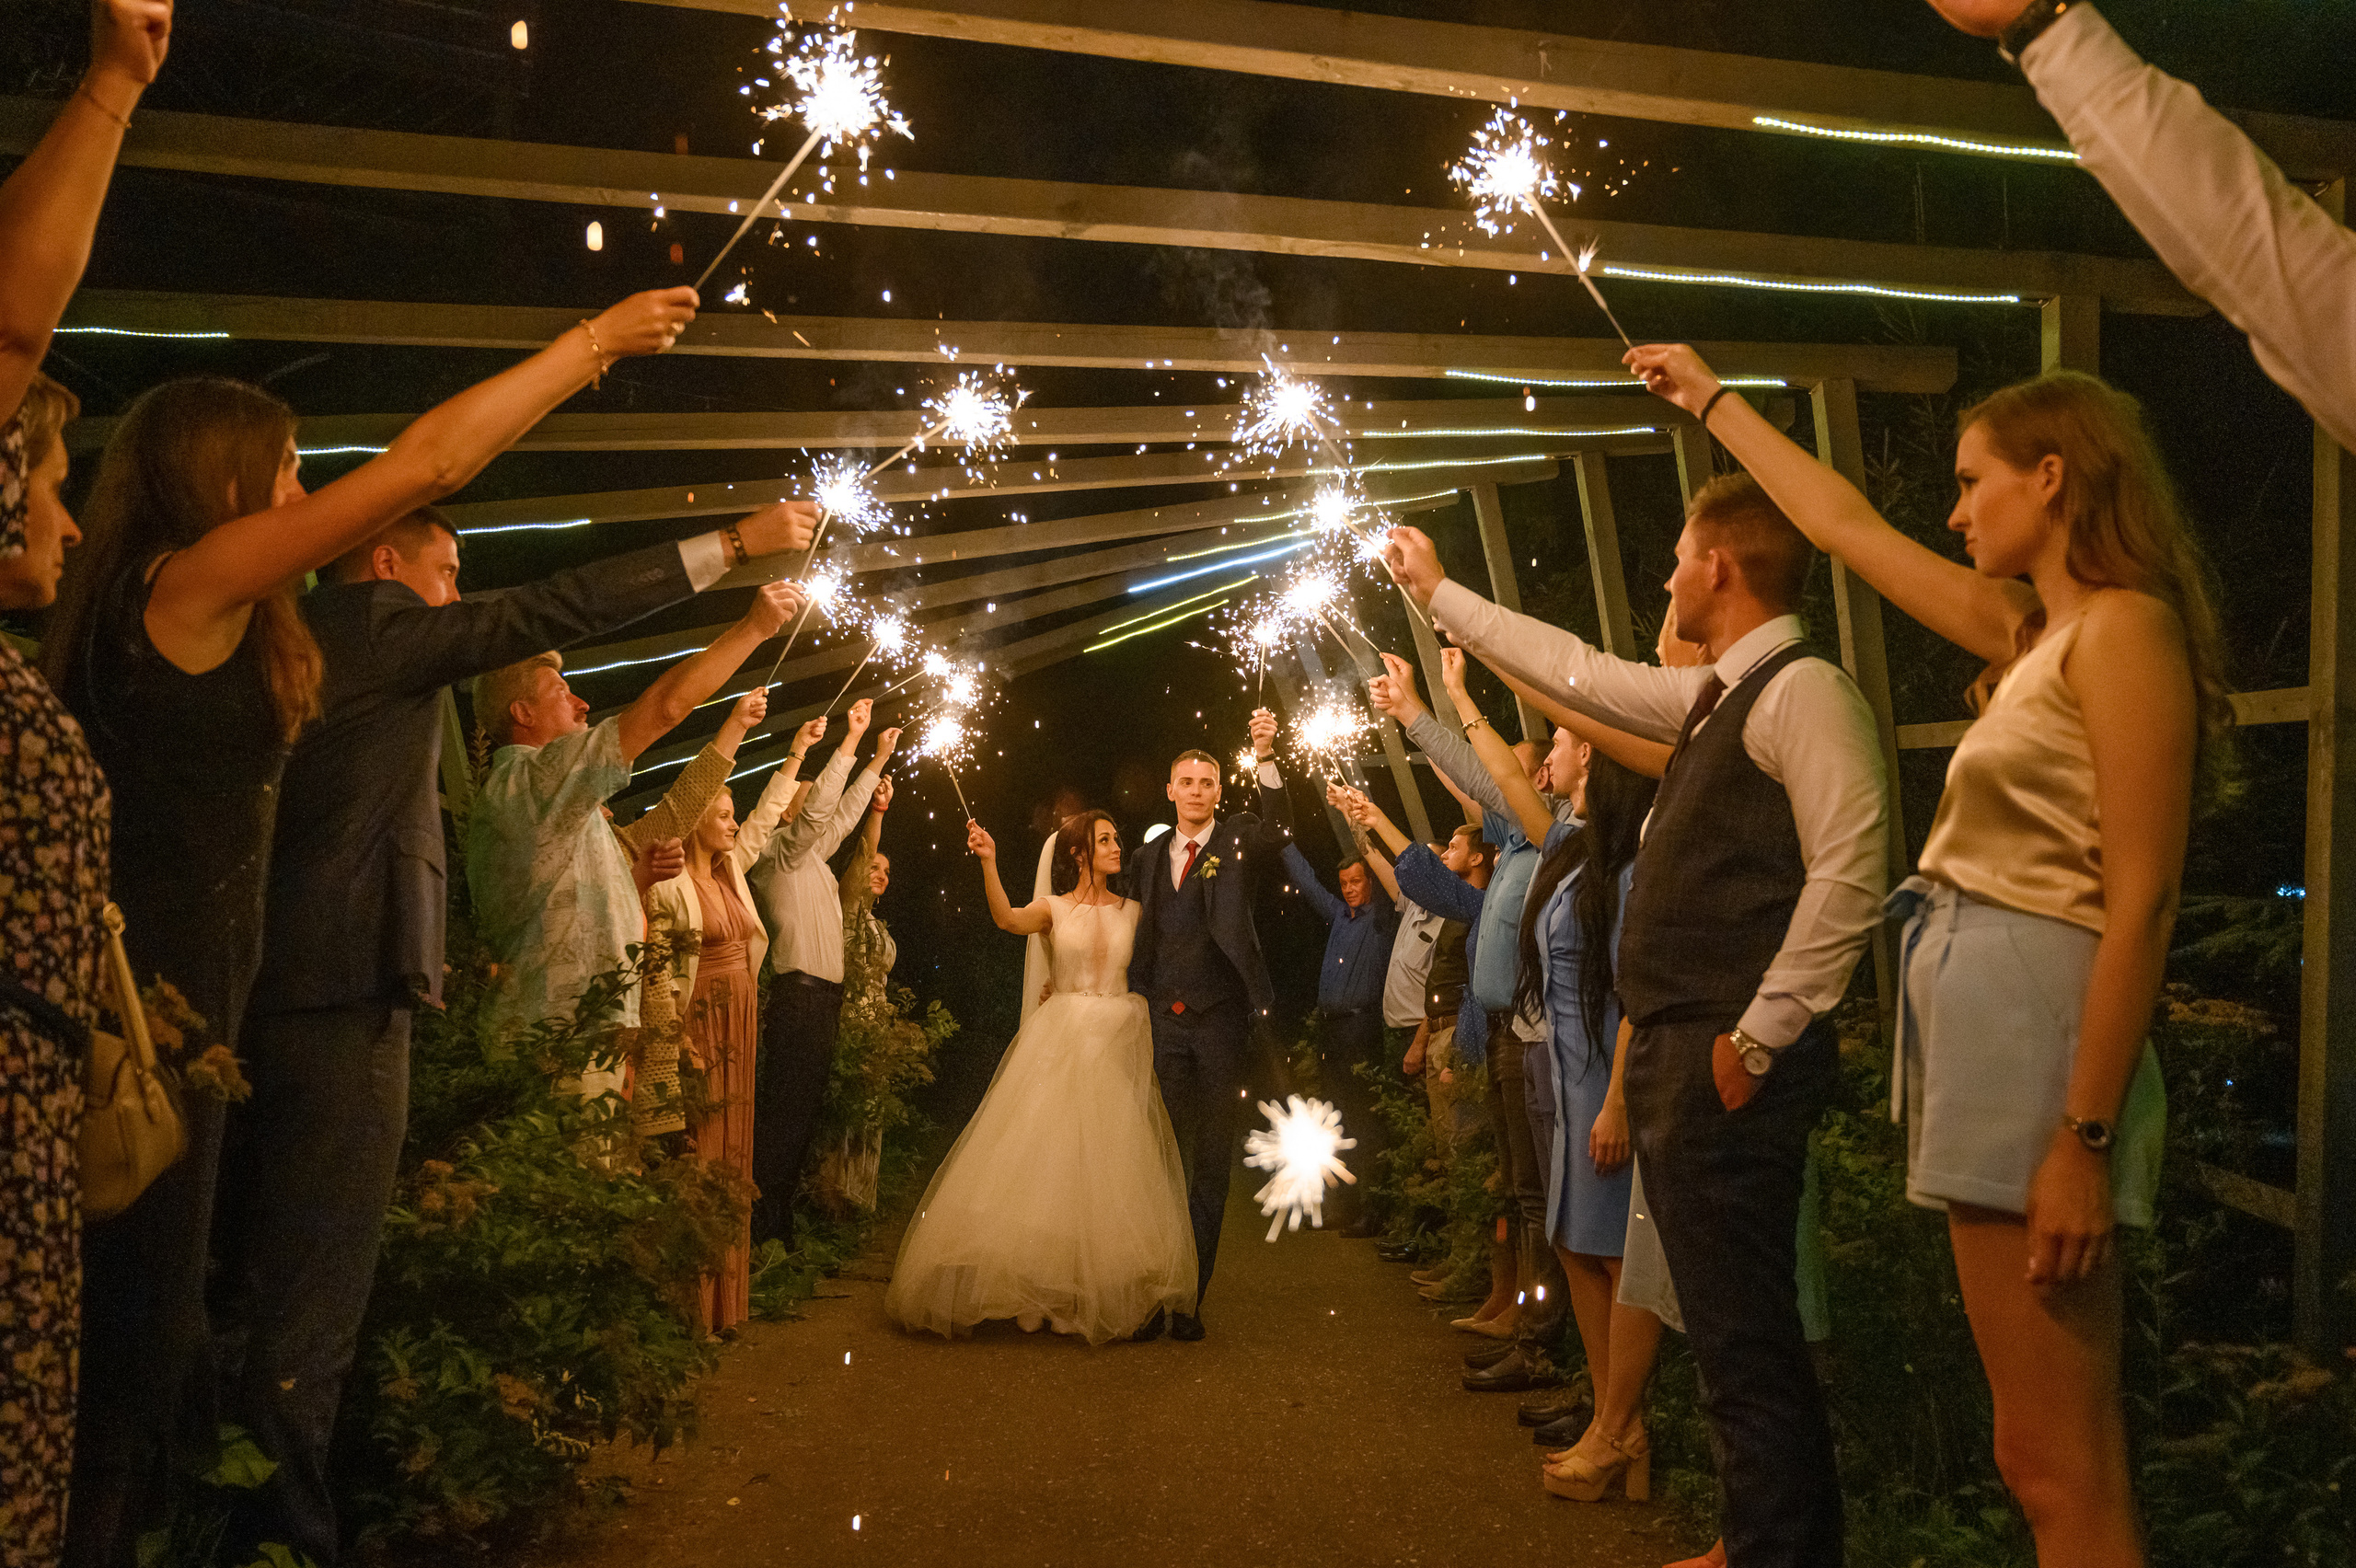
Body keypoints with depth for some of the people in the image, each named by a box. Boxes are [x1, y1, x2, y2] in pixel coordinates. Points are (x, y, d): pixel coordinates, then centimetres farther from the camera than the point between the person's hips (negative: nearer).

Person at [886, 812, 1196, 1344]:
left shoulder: (1133, 912, 11)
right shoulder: (1053, 909, 5)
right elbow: (1008, 920, -17)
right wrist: (988, 862, -29)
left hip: (1119, 1046, 1)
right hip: (1060, 1044, -1)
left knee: (1108, 1170, 0)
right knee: (1044, 1159, -5)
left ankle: (1107, 1293, 10)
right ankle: (1043, 1291, 5)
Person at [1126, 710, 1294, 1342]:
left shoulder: (1237, 841, 2)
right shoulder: (1150, 856, 13)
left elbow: (1280, 829, -20)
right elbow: (1142, 940, 17)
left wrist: (1265, 756, -31)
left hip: (1220, 1023, -3)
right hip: (1163, 1023, 3)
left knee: (1211, 1166, 4)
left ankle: (1191, 1297, 11)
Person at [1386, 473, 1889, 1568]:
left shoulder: (1802, 689, -10)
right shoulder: (1712, 697, 19)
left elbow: (1850, 873, -19)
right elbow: (1574, 668, 31)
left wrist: (1759, 1037, -19)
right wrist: (1438, 594, 38)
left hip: (1730, 1062, -10)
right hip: (1675, 1056, 10)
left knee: (1745, 1344, -6)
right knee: (1732, 1334, 16)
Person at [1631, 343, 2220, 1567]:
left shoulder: (2123, 627, -8)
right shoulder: (2028, 633, 17)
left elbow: (2143, 901, -16)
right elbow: (1847, 524, 29)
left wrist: (2084, 1140, -21)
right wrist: (1711, 403, 37)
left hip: (2036, 1019, -9)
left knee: (2057, 1465, -7)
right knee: (2055, 1458, 11)